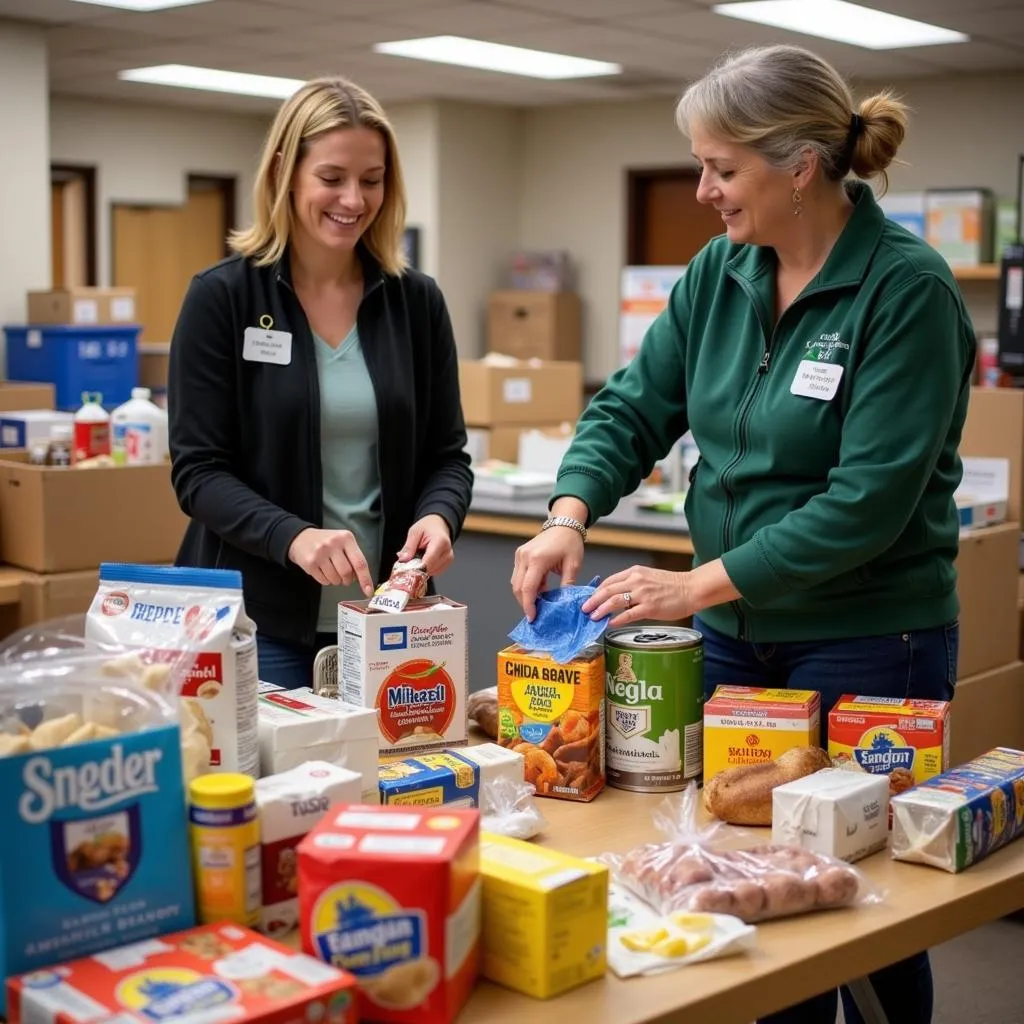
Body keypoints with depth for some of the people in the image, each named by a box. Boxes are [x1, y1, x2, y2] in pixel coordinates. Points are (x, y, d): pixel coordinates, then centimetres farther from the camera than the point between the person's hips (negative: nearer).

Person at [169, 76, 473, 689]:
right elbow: (198, 470, -8)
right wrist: (293, 536, -25)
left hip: (385, 617, 3)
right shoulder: (222, 298, -6)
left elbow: (447, 455, 6)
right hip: (259, 619, -3)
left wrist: (438, 517, -17)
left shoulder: (417, 302, 3)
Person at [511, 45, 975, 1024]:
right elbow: (632, 408, 5)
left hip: (864, 645, -5)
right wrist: (569, 516, -13)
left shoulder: (907, 288, -16)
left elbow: (867, 499, -22)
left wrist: (700, 583, -23)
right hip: (735, 632, 6)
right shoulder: (719, 275, 3)